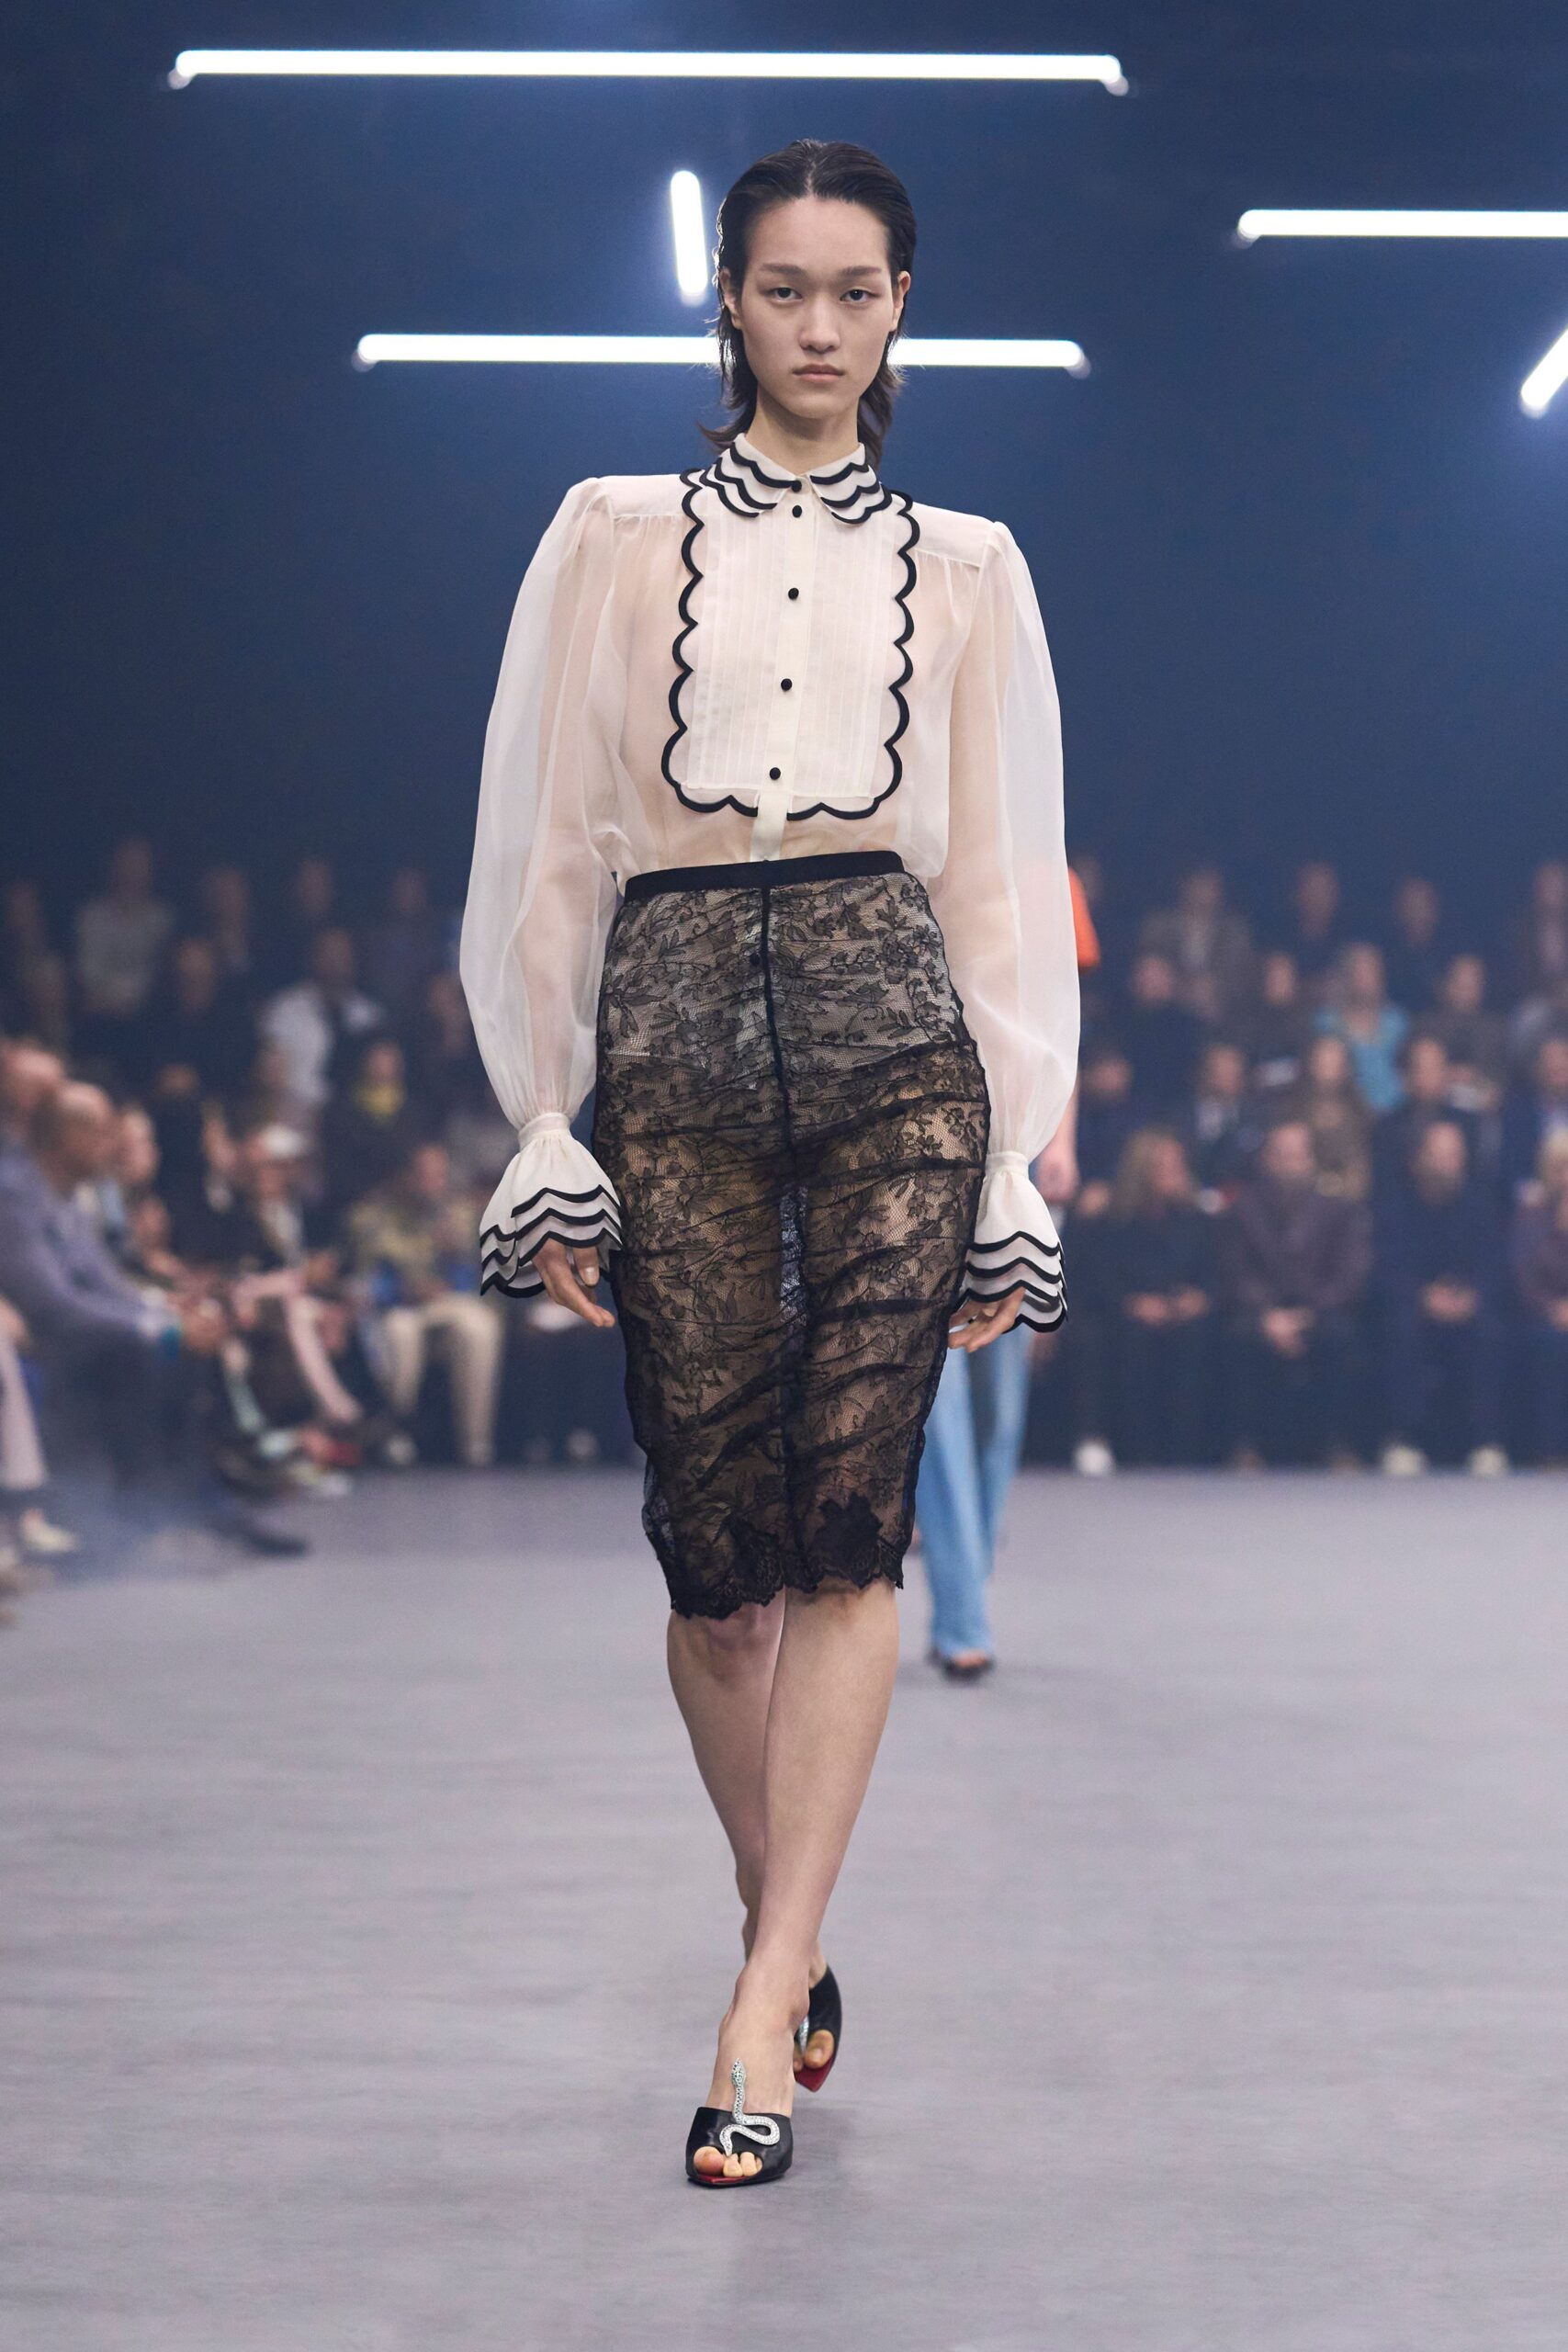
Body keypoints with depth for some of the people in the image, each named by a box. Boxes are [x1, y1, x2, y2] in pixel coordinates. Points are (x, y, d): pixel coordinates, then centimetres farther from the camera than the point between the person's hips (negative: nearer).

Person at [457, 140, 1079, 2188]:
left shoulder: (962, 564, 14)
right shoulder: (617, 536, 12)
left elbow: (1003, 868, 12)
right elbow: (549, 838, 10)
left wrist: (1017, 1165, 7)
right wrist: (544, 1129, 3)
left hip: (894, 1018, 0)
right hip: (679, 1026, 0)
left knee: (848, 1526, -11)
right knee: (715, 1544, -2)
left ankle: (762, 2015, -11)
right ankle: (795, 1941, 18)